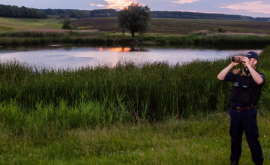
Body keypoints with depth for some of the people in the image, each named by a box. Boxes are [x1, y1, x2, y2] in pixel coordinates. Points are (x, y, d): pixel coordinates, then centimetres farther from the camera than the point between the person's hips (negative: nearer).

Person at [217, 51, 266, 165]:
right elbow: (220, 77, -4)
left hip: (248, 113, -4)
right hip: (234, 112, 4)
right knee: (235, 138, 18)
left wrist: (248, 65, -27)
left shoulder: (258, 75, -5)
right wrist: (231, 65, -11)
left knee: (252, 140, 3)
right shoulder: (237, 74, 4)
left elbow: (259, 81, -30)